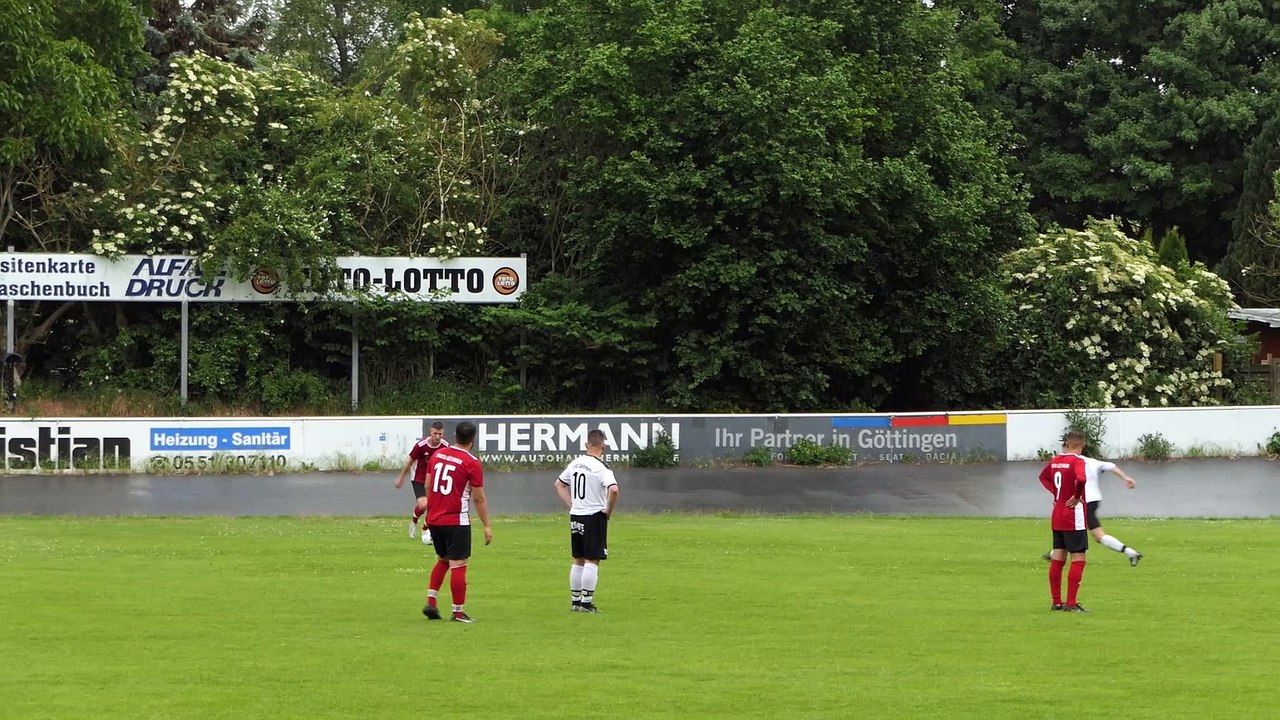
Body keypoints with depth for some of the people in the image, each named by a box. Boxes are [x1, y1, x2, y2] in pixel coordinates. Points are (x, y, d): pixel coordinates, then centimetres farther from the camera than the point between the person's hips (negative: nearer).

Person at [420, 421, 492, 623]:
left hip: (434, 519, 6)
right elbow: (479, 498, -9)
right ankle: (458, 612, 2)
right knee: (458, 565, 0)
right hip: (457, 521, -6)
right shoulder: (472, 463, -11)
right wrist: (487, 526, -2)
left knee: (442, 560, 21)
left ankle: (430, 601, 12)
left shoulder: (437, 454, 5)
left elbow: (428, 485, 14)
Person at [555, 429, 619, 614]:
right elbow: (613, 489, -28)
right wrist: (608, 510, -12)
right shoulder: (601, 468, -14)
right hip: (594, 516, -7)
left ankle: (575, 600, 18)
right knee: (592, 561, -3)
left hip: (575, 516, 7)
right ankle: (586, 602, -5)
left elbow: (559, 484, 19)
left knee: (578, 560, 14)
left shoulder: (575, 463, 7)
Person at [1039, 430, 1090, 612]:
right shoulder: (1077, 461, -15)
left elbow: (1043, 476, 25)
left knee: (1057, 559, 11)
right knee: (1078, 560, -3)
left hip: (1057, 517, 7)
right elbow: (1081, 479, -34)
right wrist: (1077, 497, -17)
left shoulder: (1055, 460, 7)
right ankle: (1071, 604, -7)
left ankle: (1057, 602, 16)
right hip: (1074, 518, -7)